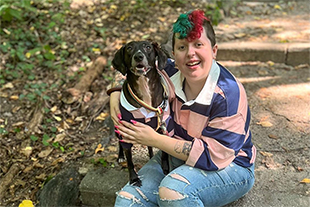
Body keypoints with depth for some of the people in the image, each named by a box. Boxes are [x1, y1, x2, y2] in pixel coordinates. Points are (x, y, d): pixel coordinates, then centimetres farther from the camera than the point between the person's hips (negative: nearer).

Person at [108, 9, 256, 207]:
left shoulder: (229, 94, -25)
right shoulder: (170, 72, -9)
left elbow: (213, 155, -26)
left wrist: (154, 139, -26)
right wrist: (116, 94, -9)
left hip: (227, 164, -4)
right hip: (177, 155, 5)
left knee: (173, 190, -33)